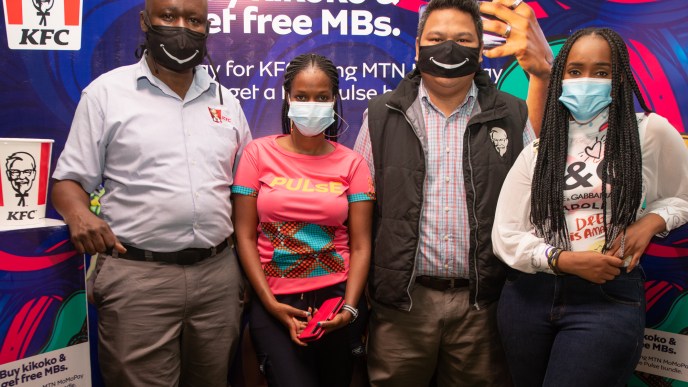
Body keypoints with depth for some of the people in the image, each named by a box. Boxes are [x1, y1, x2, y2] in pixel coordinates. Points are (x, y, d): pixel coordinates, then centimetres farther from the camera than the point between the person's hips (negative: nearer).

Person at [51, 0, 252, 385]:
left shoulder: (226, 101, 12)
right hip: (137, 276, -3)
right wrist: (78, 213, -20)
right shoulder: (106, 92, 1)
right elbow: (70, 180, 2)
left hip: (219, 272, 4)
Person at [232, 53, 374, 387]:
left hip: (336, 296, 2)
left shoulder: (352, 163, 2)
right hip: (274, 301, -1)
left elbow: (360, 246, -1)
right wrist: (270, 303, -10)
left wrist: (349, 307, -13)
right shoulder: (259, 153, -1)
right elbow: (245, 236, -2)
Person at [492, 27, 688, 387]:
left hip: (610, 298, -2)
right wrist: (565, 260, -14)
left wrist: (651, 221, -7)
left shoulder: (651, 132, -1)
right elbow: (505, 236, 0)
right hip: (530, 294, 3)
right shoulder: (537, 149, 4)